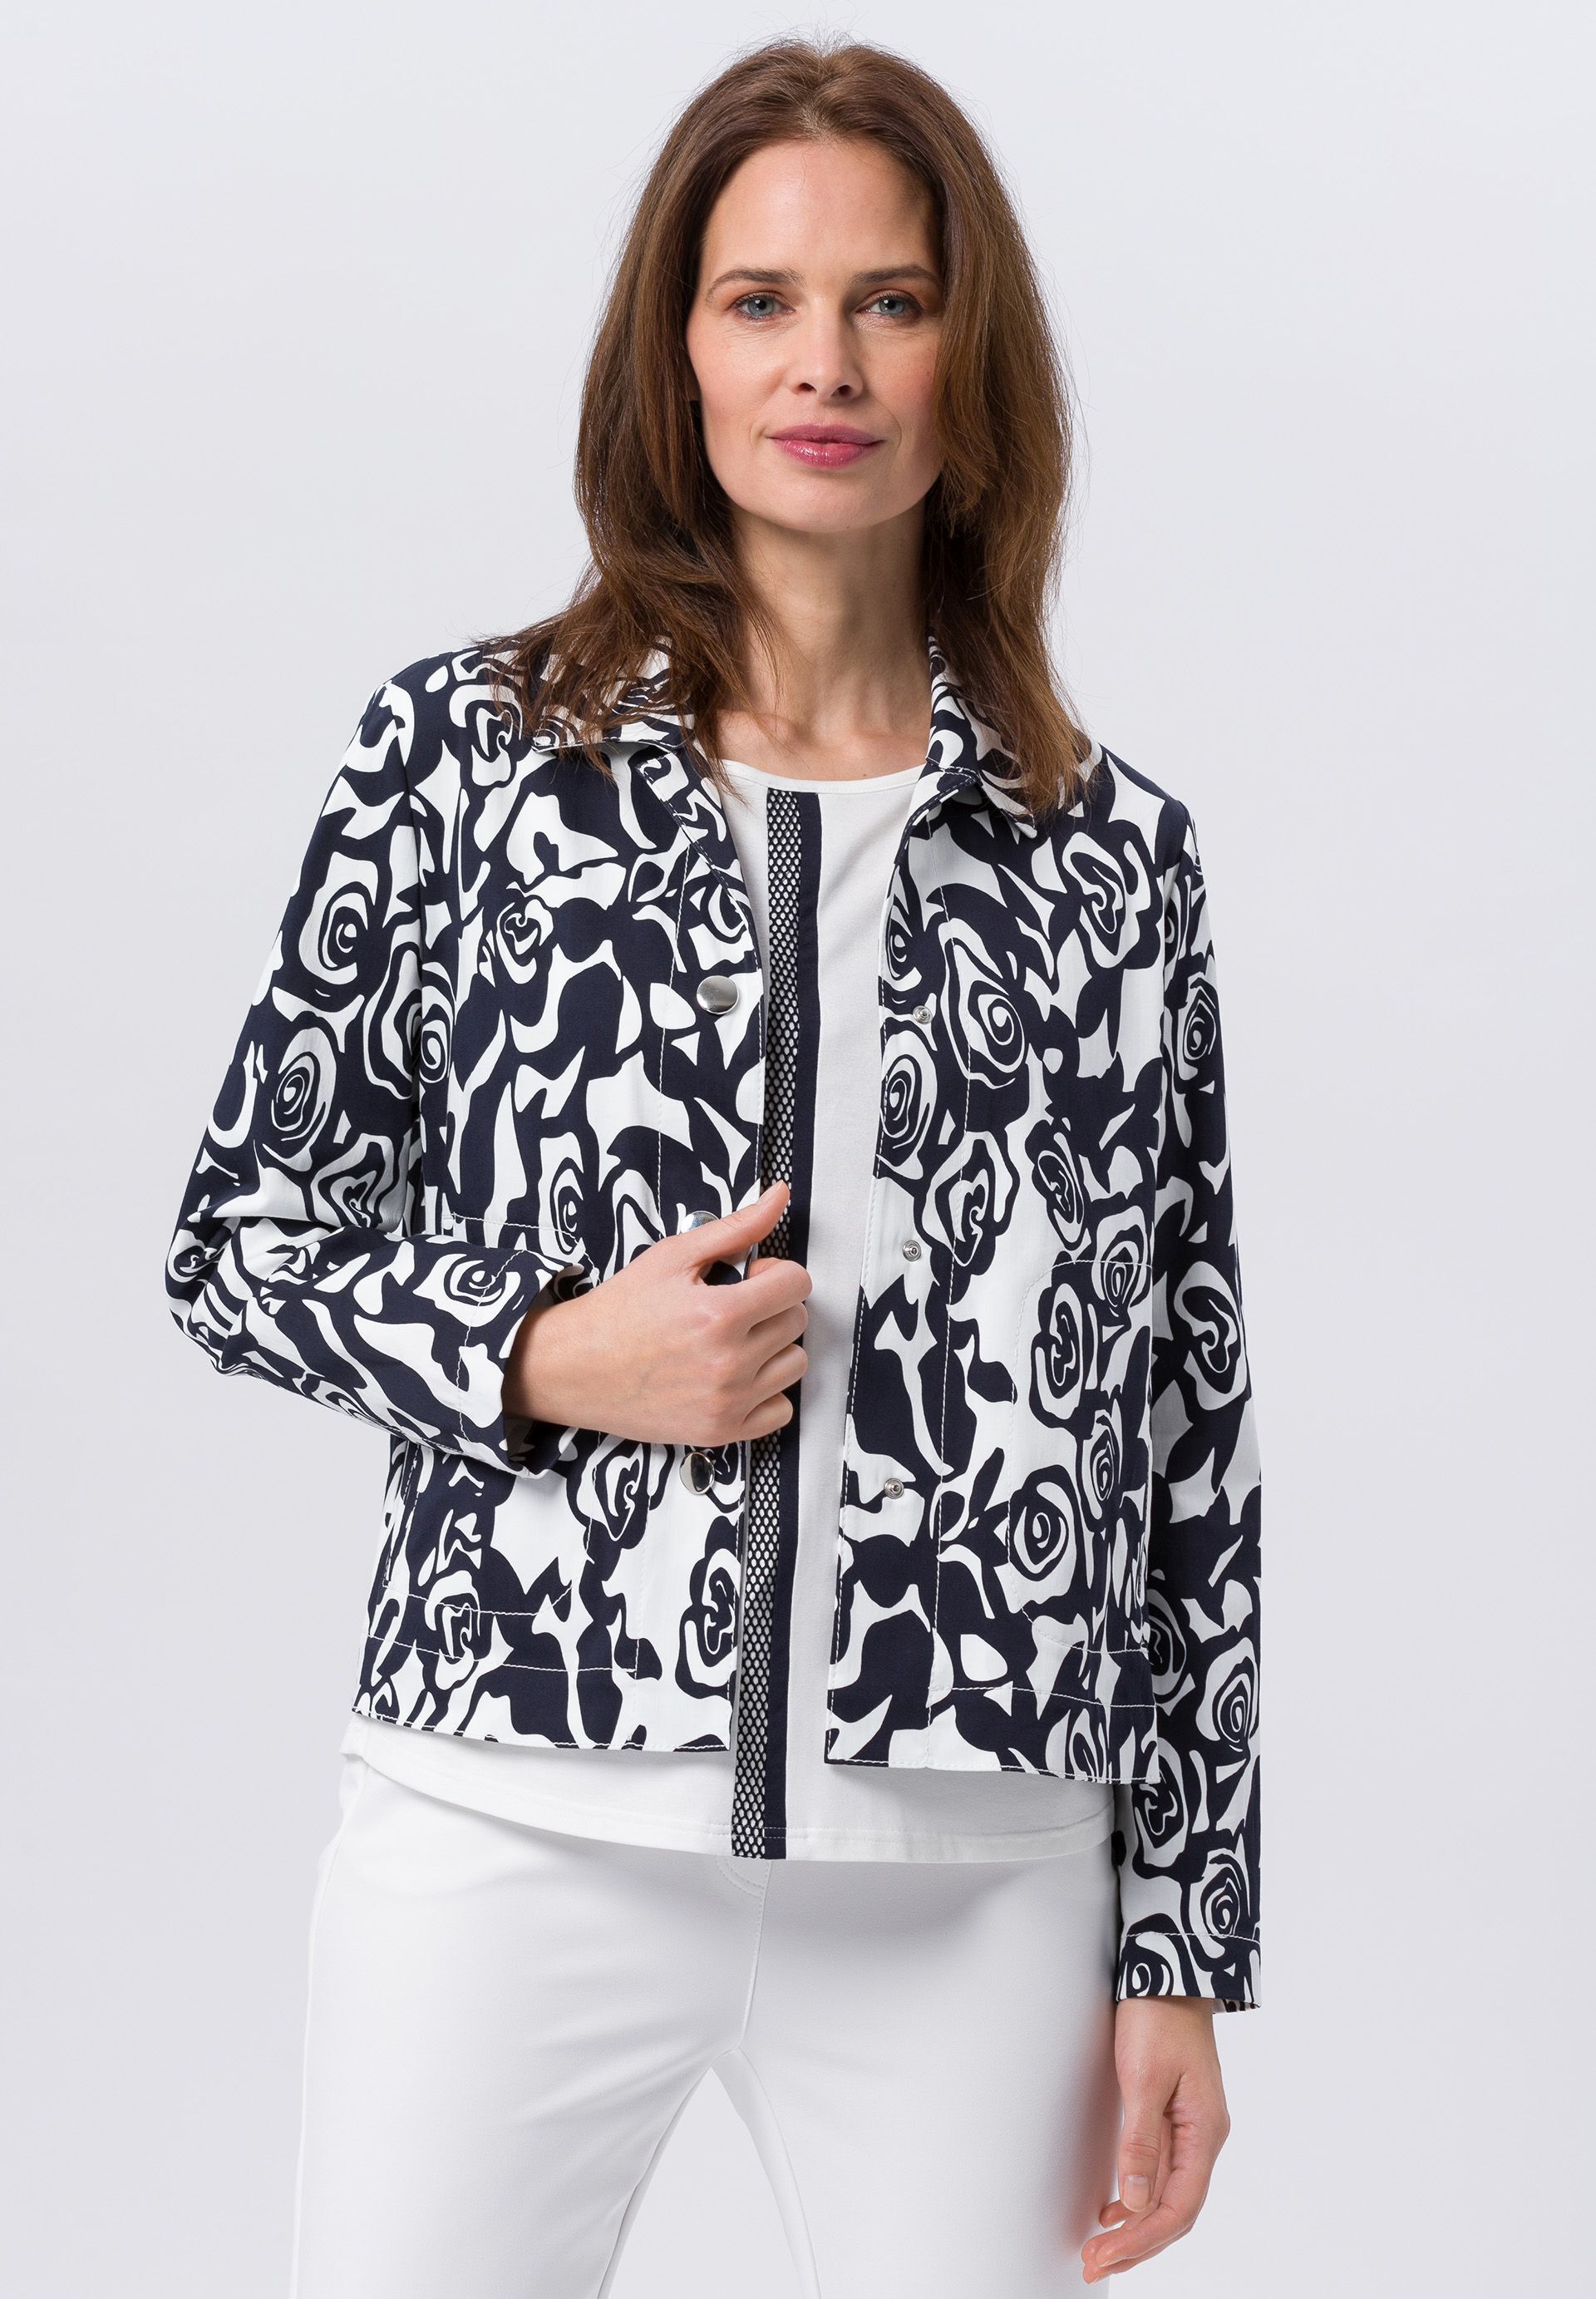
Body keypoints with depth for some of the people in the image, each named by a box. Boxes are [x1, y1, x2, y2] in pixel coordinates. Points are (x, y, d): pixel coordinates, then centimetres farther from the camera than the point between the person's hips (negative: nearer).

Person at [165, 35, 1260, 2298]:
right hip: (520, 1829, -1)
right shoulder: (470, 744, 2)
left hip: (975, 1882, 1)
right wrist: (538, 1365, -12)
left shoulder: (1111, 844, 4)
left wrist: (1184, 1943, 5)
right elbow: (234, 1240, 7)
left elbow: (1189, 1414, 6)